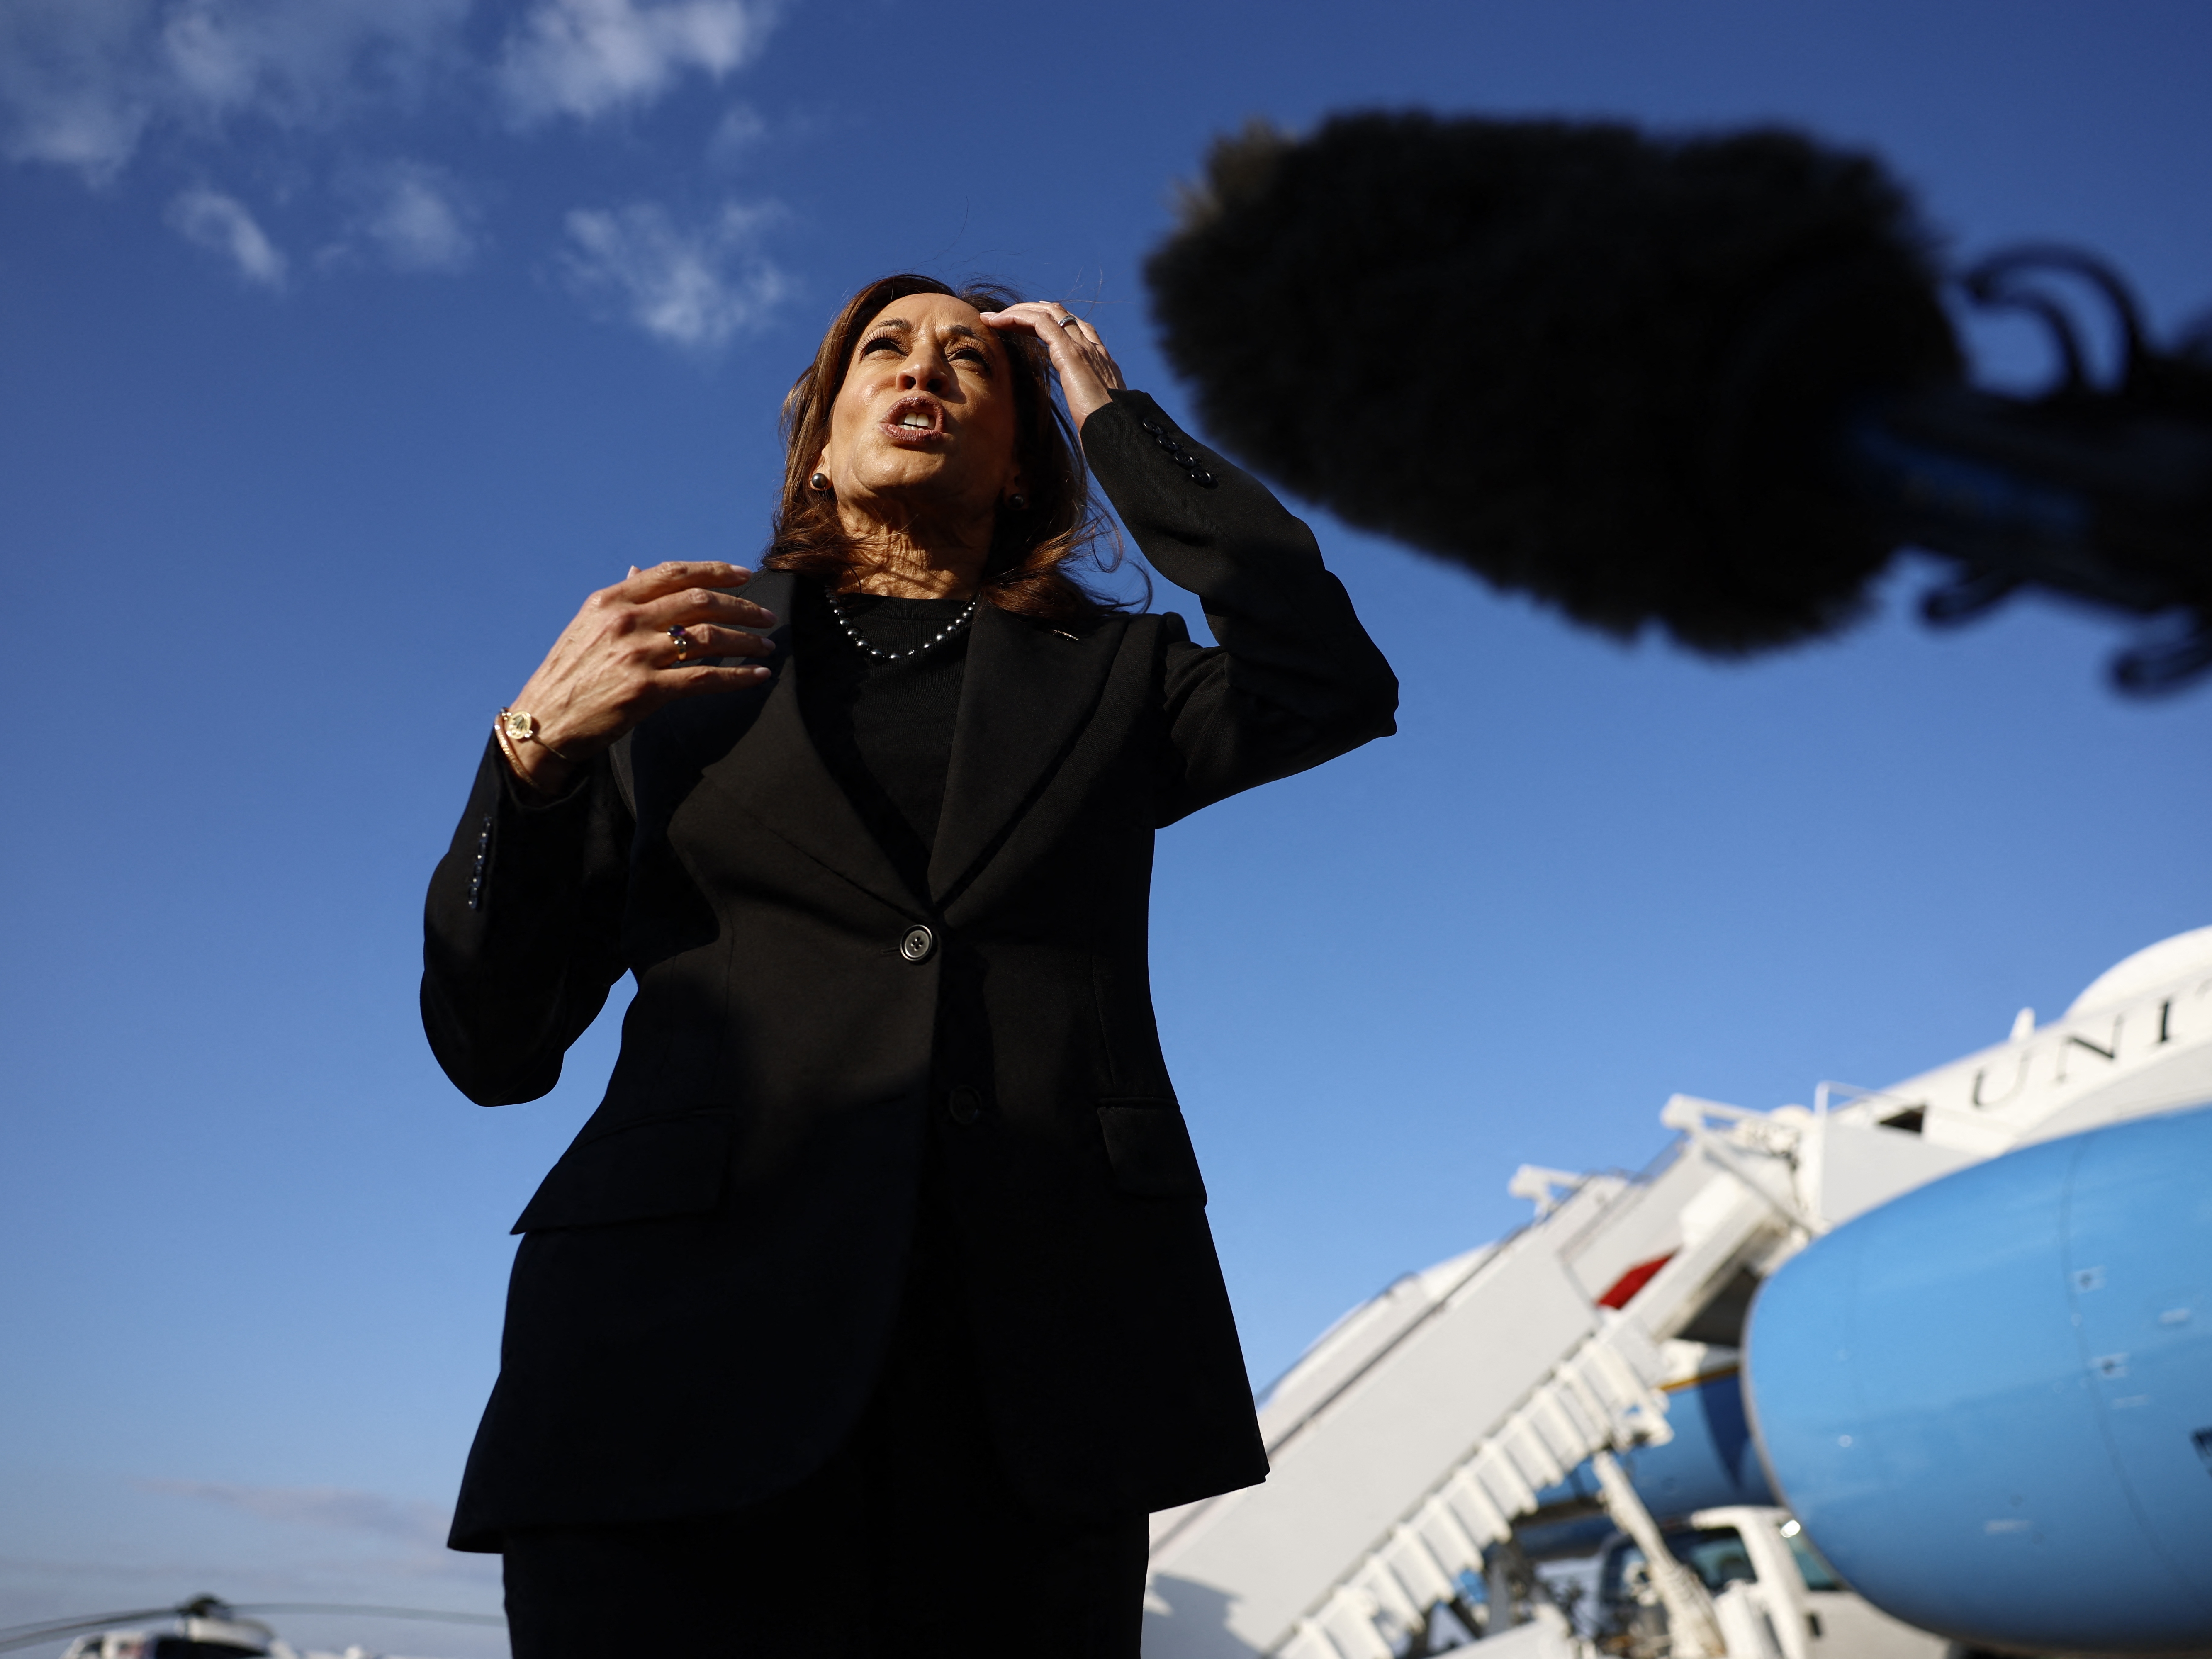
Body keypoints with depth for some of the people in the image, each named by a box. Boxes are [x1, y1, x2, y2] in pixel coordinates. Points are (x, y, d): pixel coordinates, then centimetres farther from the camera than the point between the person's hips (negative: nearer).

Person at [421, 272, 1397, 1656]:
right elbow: (491, 1046, 11)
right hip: (694, 1365, 0)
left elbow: (1338, 684, -3)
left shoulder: (1109, 680, 18)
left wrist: (1112, 412, 8)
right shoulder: (677, 665, 16)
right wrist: (538, 746, -8)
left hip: (1032, 1386, 1)